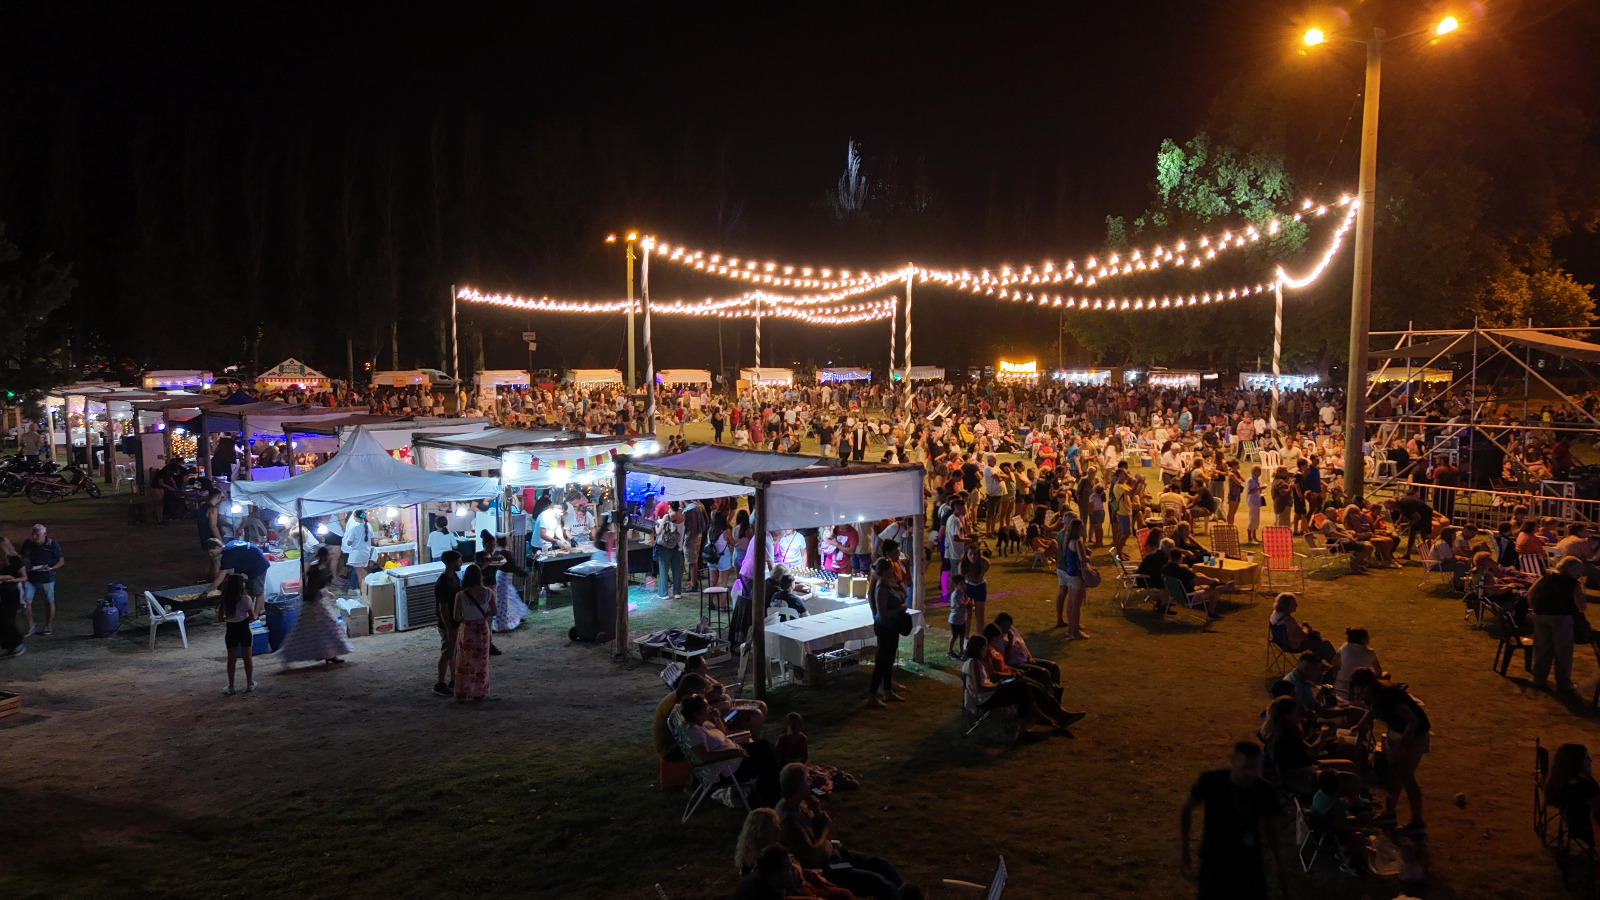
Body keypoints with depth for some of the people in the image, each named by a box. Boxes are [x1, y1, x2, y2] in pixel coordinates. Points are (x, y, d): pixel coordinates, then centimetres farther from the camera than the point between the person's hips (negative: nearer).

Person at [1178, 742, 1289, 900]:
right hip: (1214, 865, -2)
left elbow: (1269, 826, 6)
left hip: (1249, 867, 2)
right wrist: (1183, 851, -5)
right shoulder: (1211, 781, -19)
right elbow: (1186, 809, -5)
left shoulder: (1265, 791, -13)